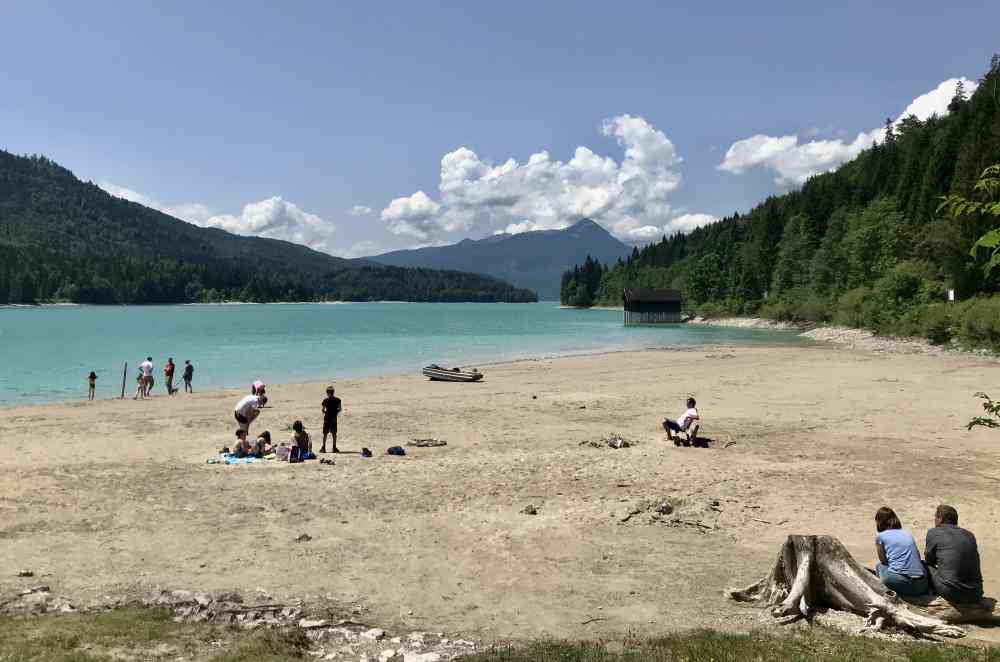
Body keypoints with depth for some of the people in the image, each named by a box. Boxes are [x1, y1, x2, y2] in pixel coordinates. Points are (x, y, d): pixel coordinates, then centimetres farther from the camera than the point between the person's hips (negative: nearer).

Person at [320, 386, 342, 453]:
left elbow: (323, 410, -9)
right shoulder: (337, 400, -1)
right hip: (334, 418, 3)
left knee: (325, 433, 5)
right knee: (334, 433, 9)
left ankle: (323, 447, 5)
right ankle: (334, 447, 10)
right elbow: (339, 409, 2)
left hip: (327, 418, -2)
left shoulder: (326, 401, -9)